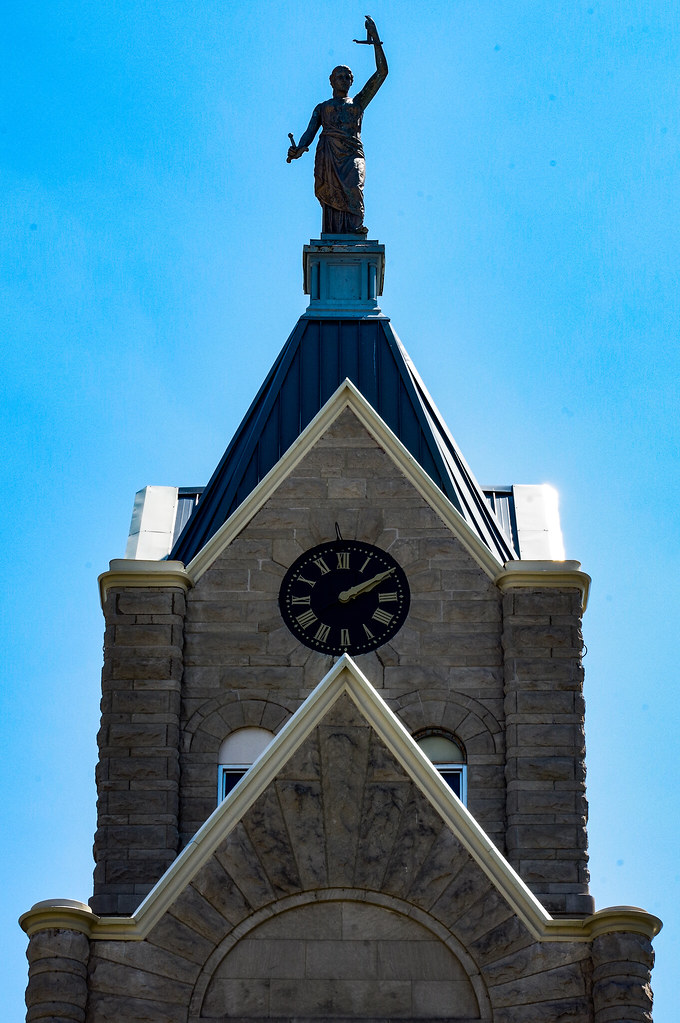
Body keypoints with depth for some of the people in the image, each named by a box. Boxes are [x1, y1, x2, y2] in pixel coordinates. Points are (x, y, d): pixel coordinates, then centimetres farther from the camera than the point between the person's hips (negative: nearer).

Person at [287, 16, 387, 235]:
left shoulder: (358, 102, 27)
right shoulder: (322, 107, 28)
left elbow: (381, 73, 22)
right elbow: (310, 131, 14)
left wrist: (375, 39, 17)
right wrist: (299, 149, -9)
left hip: (352, 154, 0)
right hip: (327, 155, 0)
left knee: (353, 187, -29)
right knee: (330, 197, -18)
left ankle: (353, 229, -42)